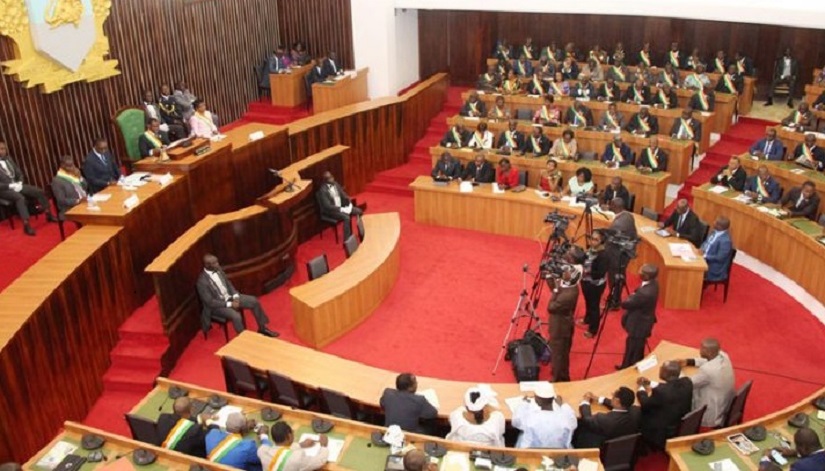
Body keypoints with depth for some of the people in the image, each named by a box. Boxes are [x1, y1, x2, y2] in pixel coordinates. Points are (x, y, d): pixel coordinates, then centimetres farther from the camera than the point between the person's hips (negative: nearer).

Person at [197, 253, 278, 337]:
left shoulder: (218, 269, -3)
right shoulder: (202, 282, -25)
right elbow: (209, 302, -23)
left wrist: (235, 296, -6)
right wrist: (230, 304, -22)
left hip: (229, 297, 8)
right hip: (217, 305, -8)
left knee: (254, 301, -2)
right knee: (236, 316, -33)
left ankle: (262, 328, 12)